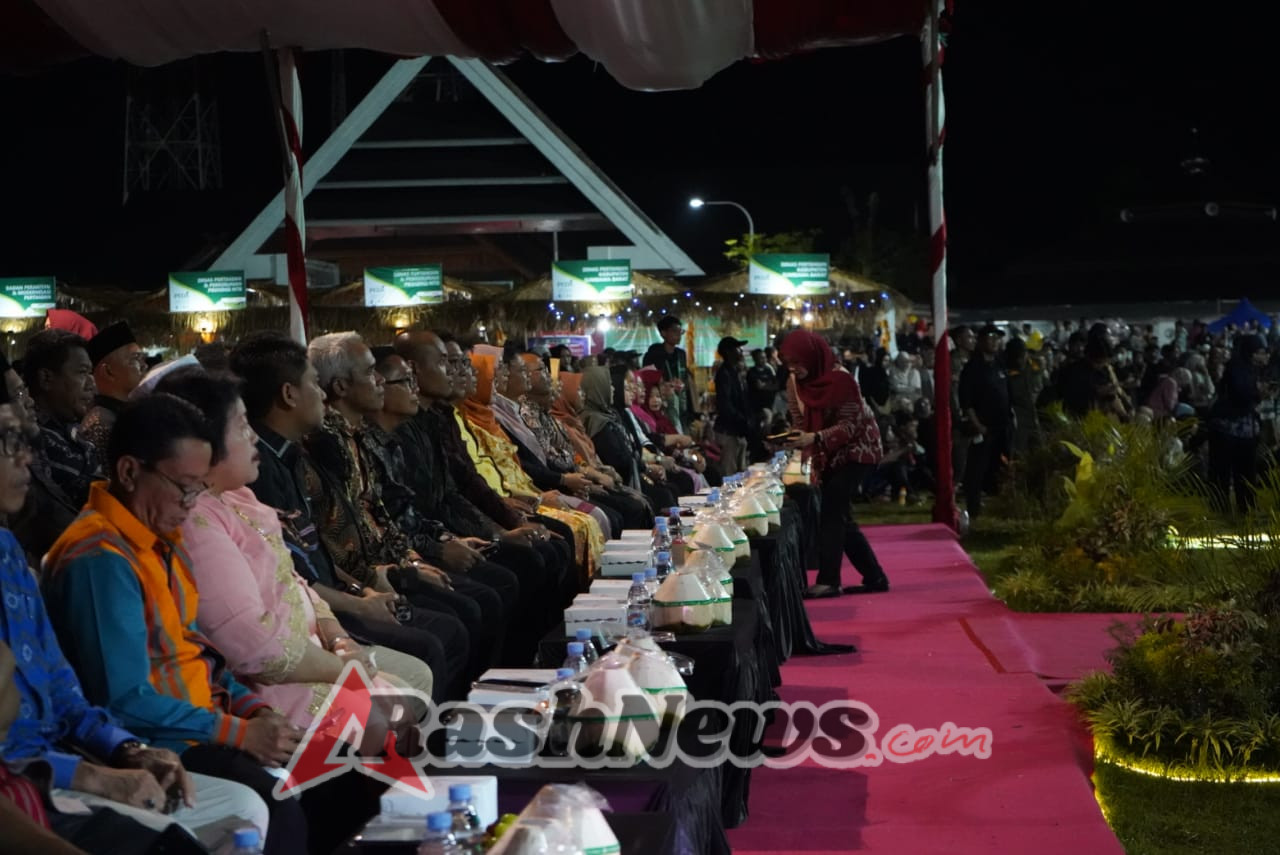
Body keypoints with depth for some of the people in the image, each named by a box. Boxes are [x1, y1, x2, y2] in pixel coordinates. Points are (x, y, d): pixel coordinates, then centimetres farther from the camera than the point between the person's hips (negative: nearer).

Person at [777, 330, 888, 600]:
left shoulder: (841, 380, -23)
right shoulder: (794, 385, -3)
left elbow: (848, 426, -25)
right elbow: (801, 425, 3)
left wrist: (815, 438, -39)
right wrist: (791, 441, -18)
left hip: (856, 449, -8)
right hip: (828, 455, 8)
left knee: (830, 511, -18)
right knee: (840, 517, 6)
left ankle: (828, 581, -17)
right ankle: (875, 578, 15)